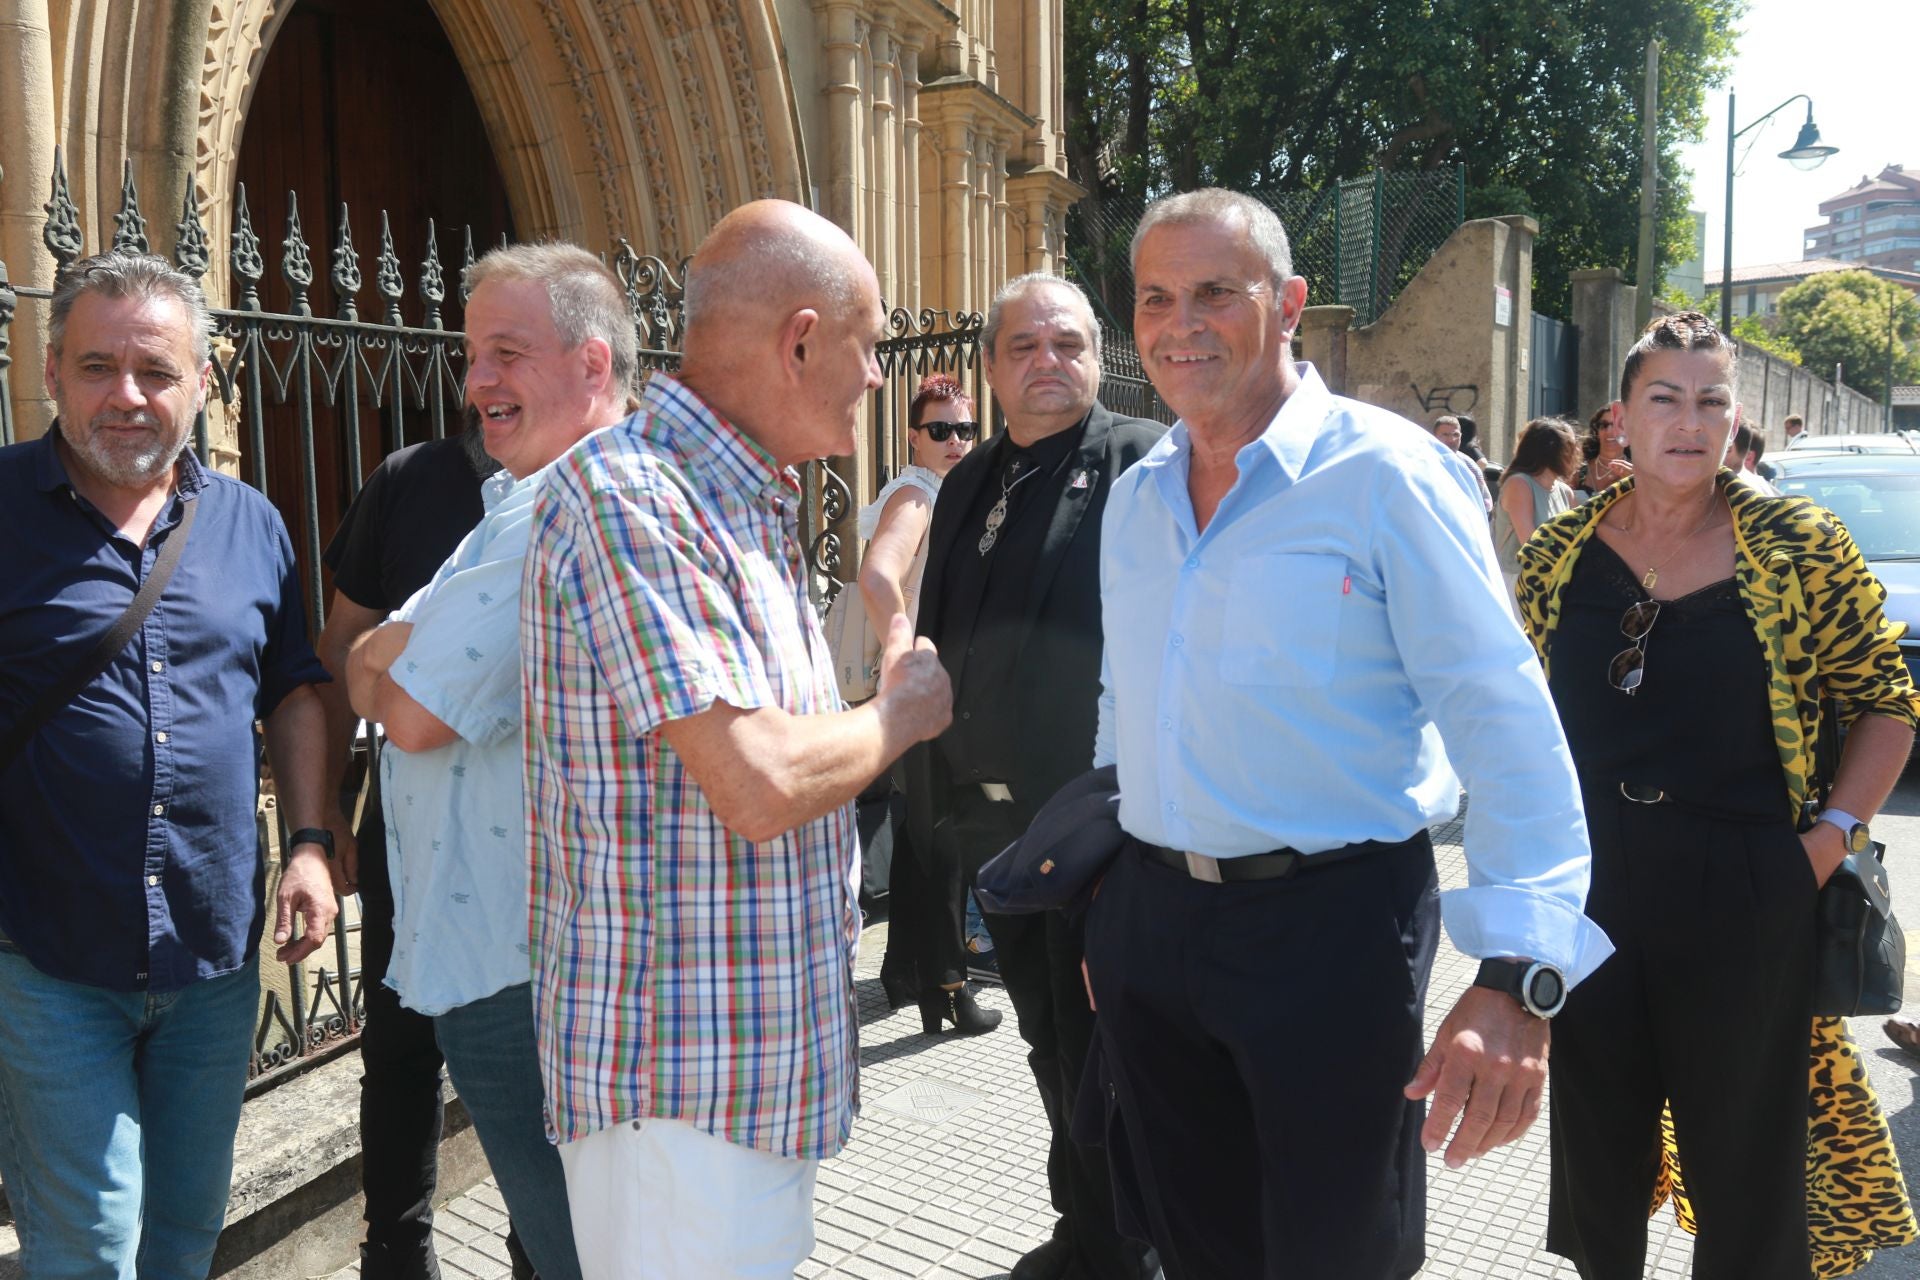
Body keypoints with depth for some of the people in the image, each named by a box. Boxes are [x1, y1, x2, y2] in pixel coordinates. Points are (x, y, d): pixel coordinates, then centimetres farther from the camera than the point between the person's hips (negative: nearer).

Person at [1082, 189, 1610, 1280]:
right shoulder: (1135, 498, 9)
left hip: (1329, 922, -6)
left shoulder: (1380, 470, -12)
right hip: (1149, 916, 6)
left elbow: (1503, 719, -17)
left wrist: (1520, 974, -25)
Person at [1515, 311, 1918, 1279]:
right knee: (1597, 1154, 18)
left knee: (1742, 1163, 11)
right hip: (1589, 890, 3)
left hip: (1741, 899, -2)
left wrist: (1833, 835, -8)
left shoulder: (1794, 545, -6)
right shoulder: (1559, 551, 1)